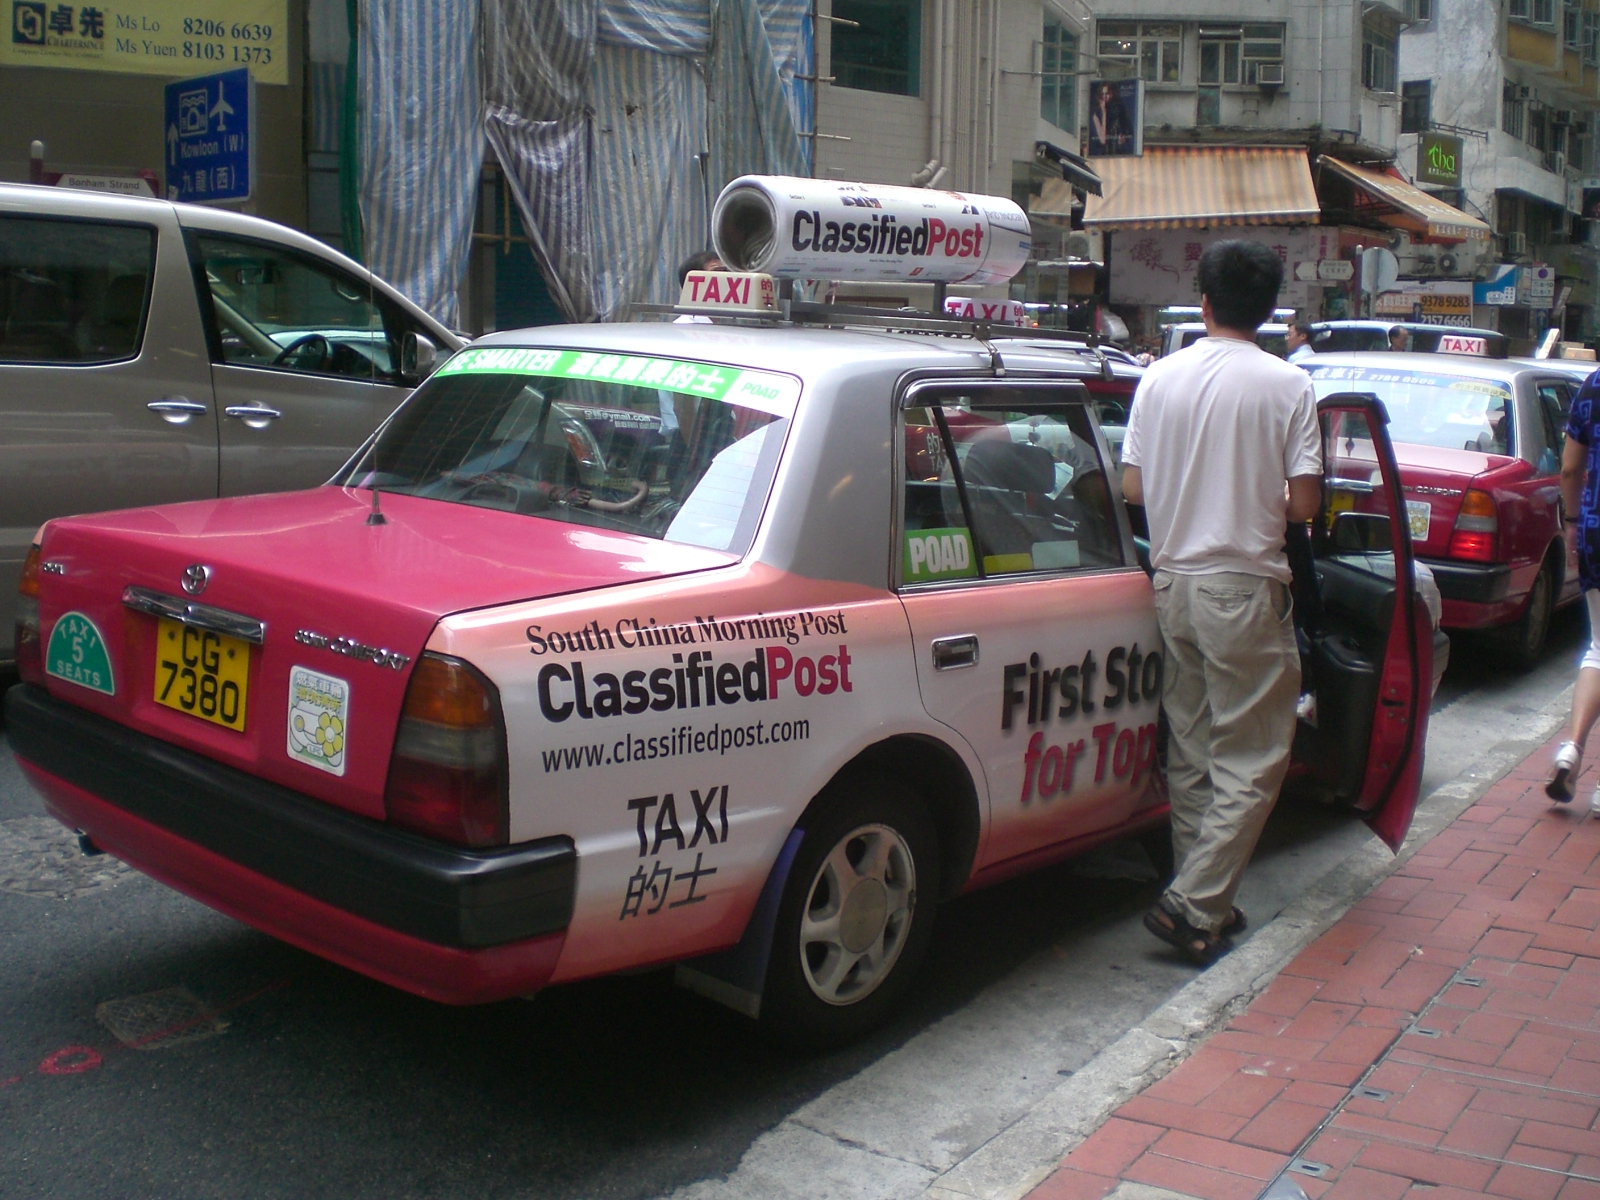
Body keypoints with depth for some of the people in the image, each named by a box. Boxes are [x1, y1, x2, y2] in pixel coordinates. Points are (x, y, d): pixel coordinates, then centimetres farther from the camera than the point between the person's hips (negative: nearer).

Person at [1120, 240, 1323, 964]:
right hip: (1245, 586, -5)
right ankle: (1192, 905, -3)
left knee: (1191, 752, 13)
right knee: (1251, 762, 3)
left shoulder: (1160, 377, 2)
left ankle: (1205, 901, 21)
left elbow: (1132, 489, 4)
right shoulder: (1286, 385, -8)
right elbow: (1303, 503, -9)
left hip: (1173, 582, 5)